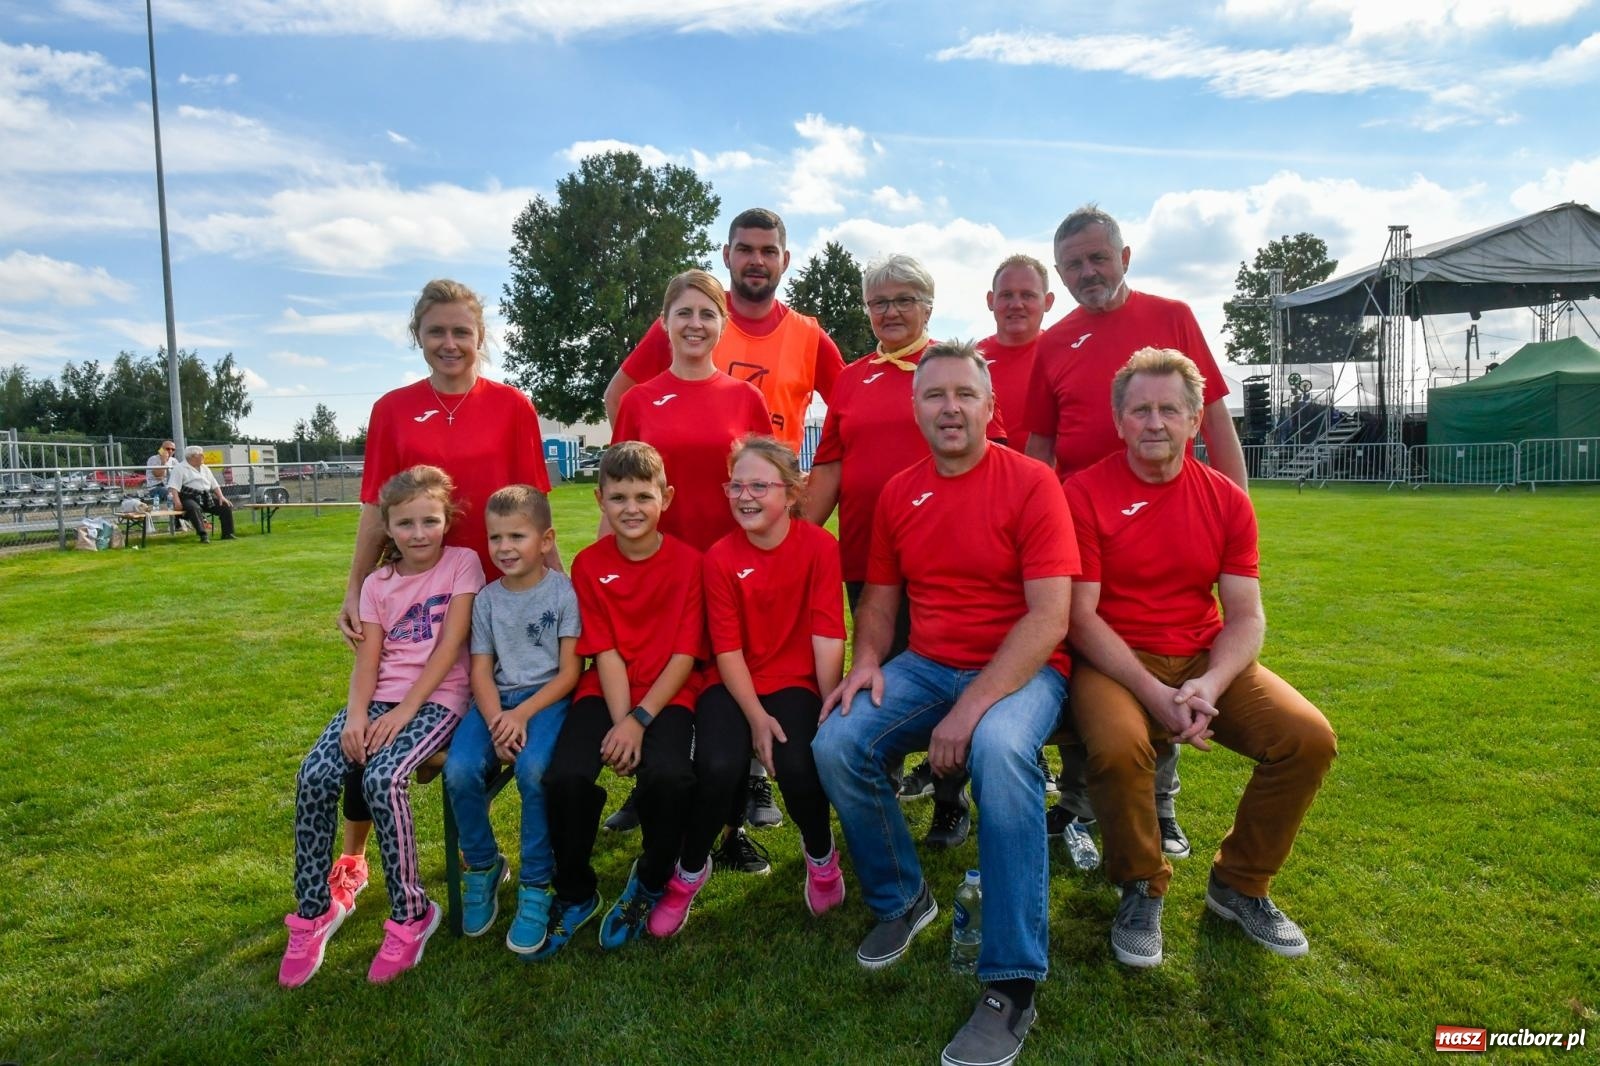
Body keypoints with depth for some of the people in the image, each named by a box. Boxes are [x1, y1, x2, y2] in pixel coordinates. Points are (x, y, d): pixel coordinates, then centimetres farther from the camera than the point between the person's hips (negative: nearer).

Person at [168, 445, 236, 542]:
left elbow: (214, 485, 22)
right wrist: (177, 502, -24)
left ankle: (227, 533, -5)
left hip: (207, 497, 7)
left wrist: (221, 497, 4)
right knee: (194, 508, -39)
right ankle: (203, 536, -44)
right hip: (189, 498, -6)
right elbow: (173, 487, -10)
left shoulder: (205, 468, 23)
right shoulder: (180, 468, 1)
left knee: (226, 506, -11)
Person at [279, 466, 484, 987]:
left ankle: (410, 913, -9)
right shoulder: (378, 583, 11)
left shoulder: (463, 564, -2)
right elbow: (366, 661, 2)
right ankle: (314, 911, 1)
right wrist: (356, 715, -16)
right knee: (314, 777, -18)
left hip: (436, 698, -5)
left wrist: (404, 711, -16)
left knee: (383, 779, -29)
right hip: (382, 696, 5)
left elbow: (449, 648, -9)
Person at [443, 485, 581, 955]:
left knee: (533, 769, -32)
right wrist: (497, 721, -15)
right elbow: (481, 671, 3)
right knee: (459, 769, -23)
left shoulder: (562, 591, -4)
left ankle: (535, 886, -12)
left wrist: (522, 714, -18)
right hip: (496, 700, 4)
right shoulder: (487, 598, 7)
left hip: (547, 696, -4)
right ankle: (482, 866, 5)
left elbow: (569, 671, -6)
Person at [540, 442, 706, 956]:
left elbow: (685, 654, -8)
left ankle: (649, 884, 3)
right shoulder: (589, 565, 1)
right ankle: (575, 894, 6)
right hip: (605, 693, 2)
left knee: (668, 775, -30)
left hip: (667, 694, -2)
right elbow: (605, 653, -3)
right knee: (566, 775, -24)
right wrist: (619, 722, -15)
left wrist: (640, 719, -17)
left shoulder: (688, 562, -4)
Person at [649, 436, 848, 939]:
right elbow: (727, 649, -7)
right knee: (718, 768, -25)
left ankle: (821, 854, 11)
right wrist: (756, 716, -16)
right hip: (733, 686, 1)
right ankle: (690, 870, 7)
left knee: (797, 765, -26)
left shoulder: (819, 545, -8)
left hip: (793, 682, 0)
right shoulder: (721, 557, -6)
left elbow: (828, 635, -10)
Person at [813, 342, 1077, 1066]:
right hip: (926, 666, 5)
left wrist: (971, 707, -24)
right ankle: (900, 899, 10)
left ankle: (1011, 986, -21)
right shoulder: (897, 495, 6)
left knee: (999, 749, -36)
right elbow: (880, 599, 14)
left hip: (1021, 669, -4)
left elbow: (1049, 617, -16)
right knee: (837, 744, -17)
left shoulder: (1030, 483, -9)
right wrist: (867, 662, -8)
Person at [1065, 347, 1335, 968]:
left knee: (1308, 737, -16)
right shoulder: (1085, 493, -8)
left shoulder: (1226, 500, 4)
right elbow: (1081, 616, -12)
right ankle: (1142, 890, -2)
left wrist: (1209, 686, -20)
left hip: (1206, 659, 4)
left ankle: (1239, 886, 10)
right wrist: (1155, 695, -22)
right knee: (1118, 745, -34)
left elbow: (1246, 617, 0)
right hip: (1116, 661, -4)